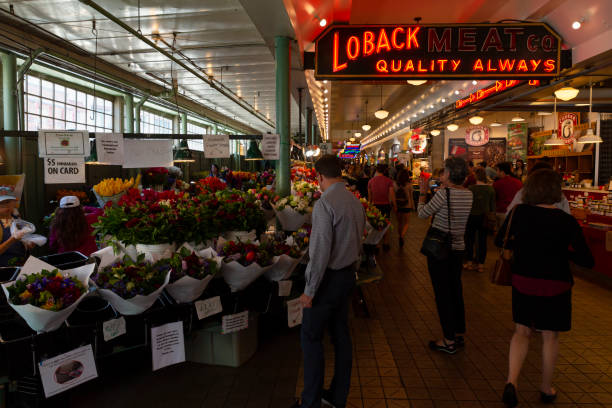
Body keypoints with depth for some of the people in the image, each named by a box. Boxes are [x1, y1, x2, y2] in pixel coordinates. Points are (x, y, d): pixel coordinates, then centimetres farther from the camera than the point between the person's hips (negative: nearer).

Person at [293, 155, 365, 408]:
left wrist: (310, 290, -17)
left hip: (328, 278, -8)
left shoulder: (325, 204, -20)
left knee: (311, 338, 4)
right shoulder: (355, 202, 6)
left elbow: (321, 252, -23)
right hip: (348, 275, 8)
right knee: (341, 334, 16)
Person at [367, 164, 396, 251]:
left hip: (375, 205, 1)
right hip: (386, 205, -1)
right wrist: (394, 205, 3)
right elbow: (392, 194, -7)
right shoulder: (388, 180, -7)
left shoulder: (371, 181, 0)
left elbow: (369, 195, 7)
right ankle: (385, 244, 15)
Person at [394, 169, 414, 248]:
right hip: (406, 206, -2)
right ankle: (402, 236, -15)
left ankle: (400, 237, 26)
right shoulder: (409, 185, -12)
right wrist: (412, 206, 11)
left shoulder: (394, 184, -7)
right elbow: (411, 197, -2)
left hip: (397, 206, 2)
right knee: (406, 223, 8)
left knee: (399, 223, 17)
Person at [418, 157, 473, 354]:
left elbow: (422, 213, -11)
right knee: (456, 290, 17)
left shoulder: (444, 193, -19)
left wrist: (422, 192, 2)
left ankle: (449, 341, 8)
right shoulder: (468, 194, 2)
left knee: (442, 293, 1)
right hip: (458, 248, 7)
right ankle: (459, 333, 29)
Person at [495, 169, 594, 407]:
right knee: (550, 335, 16)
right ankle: (546, 389, 32)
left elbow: (500, 241, 1)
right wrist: (562, 249, 5)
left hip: (523, 282, 1)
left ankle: (511, 381, -1)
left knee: (522, 331, 16)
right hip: (555, 286, -1)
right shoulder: (567, 222, -14)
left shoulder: (520, 212, -10)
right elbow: (587, 261, -9)